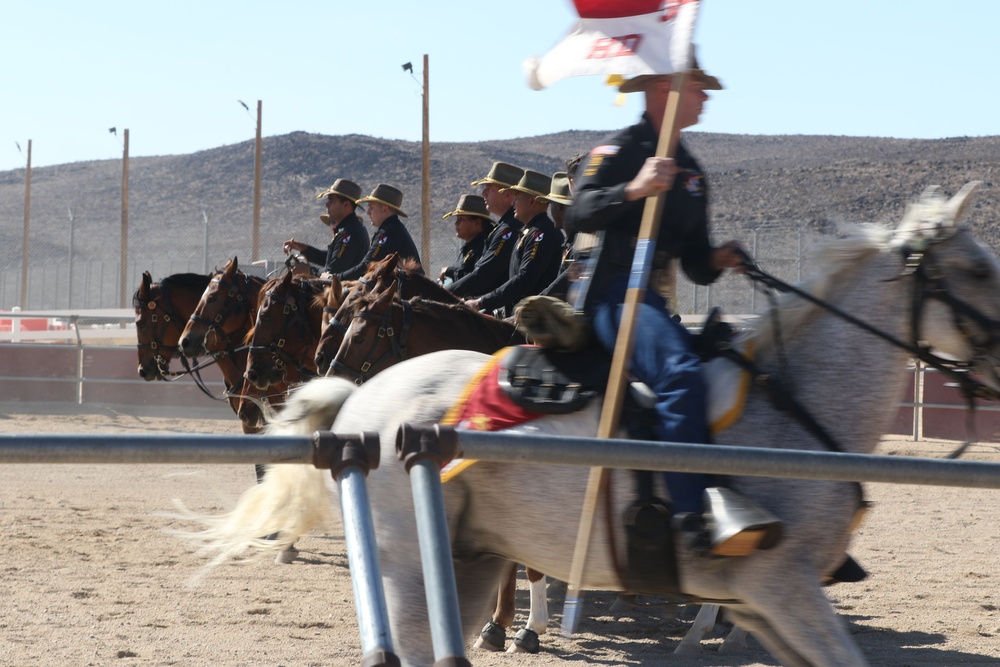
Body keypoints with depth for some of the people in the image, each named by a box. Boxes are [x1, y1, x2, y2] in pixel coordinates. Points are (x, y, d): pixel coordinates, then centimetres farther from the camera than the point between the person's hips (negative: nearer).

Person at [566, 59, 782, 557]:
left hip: (654, 296, 10)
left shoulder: (692, 173, 23)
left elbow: (694, 263, 23)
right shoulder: (620, 149, 0)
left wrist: (716, 260, 0)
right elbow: (580, 214, -16)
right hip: (612, 290, -10)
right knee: (680, 372, -33)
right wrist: (633, 190, -31)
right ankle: (697, 516, -46)